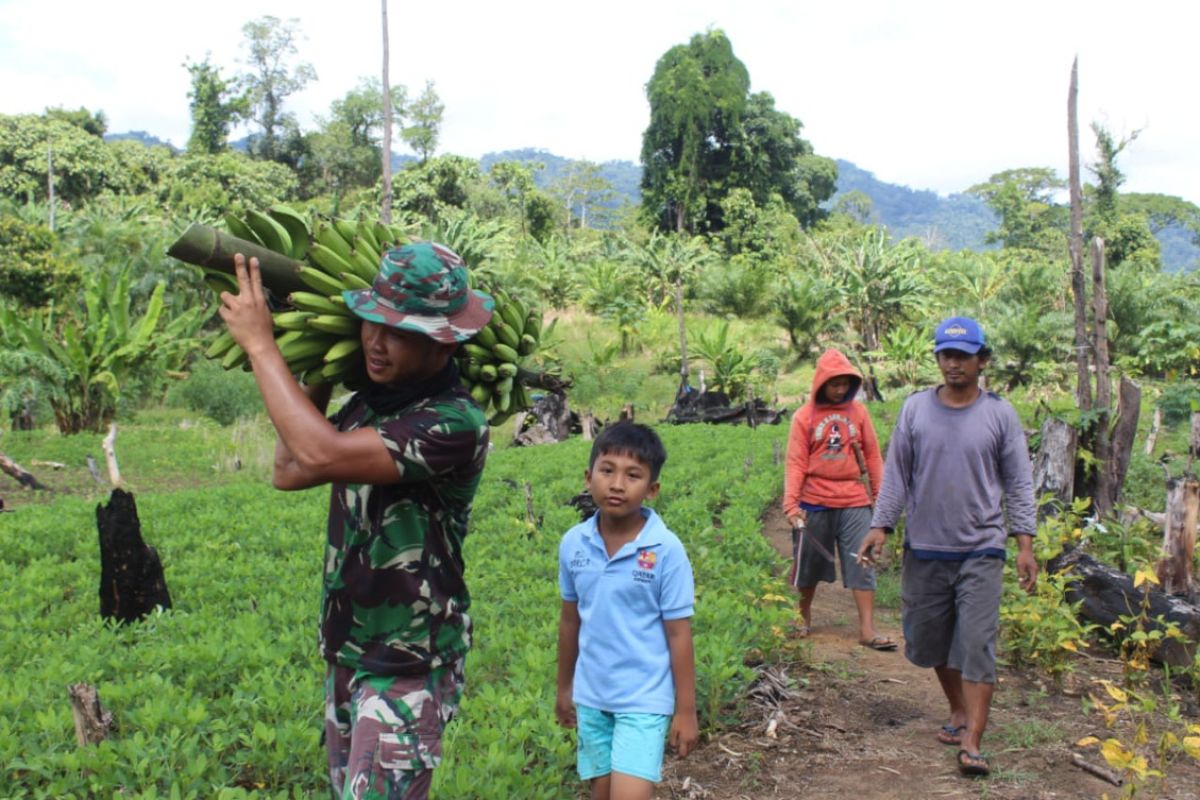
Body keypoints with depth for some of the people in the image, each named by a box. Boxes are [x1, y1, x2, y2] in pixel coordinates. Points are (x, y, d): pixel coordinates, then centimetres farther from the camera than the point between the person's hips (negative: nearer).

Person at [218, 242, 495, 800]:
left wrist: (259, 343, -21)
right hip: (346, 651, 8)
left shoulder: (454, 423, -23)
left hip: (406, 668, -8)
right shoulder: (369, 402, 4)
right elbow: (289, 470, 10)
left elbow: (322, 454, -31)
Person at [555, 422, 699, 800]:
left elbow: (679, 634, -10)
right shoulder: (573, 544, -4)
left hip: (644, 699, -4)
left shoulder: (666, 550, -16)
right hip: (591, 697, 5)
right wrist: (564, 688, 17)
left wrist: (686, 711, -6)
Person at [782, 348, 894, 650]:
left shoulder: (858, 411, 4)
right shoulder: (804, 416, -2)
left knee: (863, 565, -2)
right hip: (815, 504, -1)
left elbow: (872, 455, 8)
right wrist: (791, 503, -14)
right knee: (809, 566, 12)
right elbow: (796, 463, -5)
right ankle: (802, 619, 30)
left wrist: (880, 494, 7)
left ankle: (867, 630, 2)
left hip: (855, 503, 1)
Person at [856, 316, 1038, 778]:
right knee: (928, 640, 13)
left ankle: (972, 741, -3)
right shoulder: (916, 409, 2)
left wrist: (1025, 543, -4)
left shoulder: (1000, 415, -1)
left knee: (977, 645, -6)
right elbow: (896, 474, 4)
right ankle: (959, 711, 34)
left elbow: (1019, 483, 1)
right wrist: (880, 526, -3)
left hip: (980, 552, -2)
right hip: (924, 549, 3)